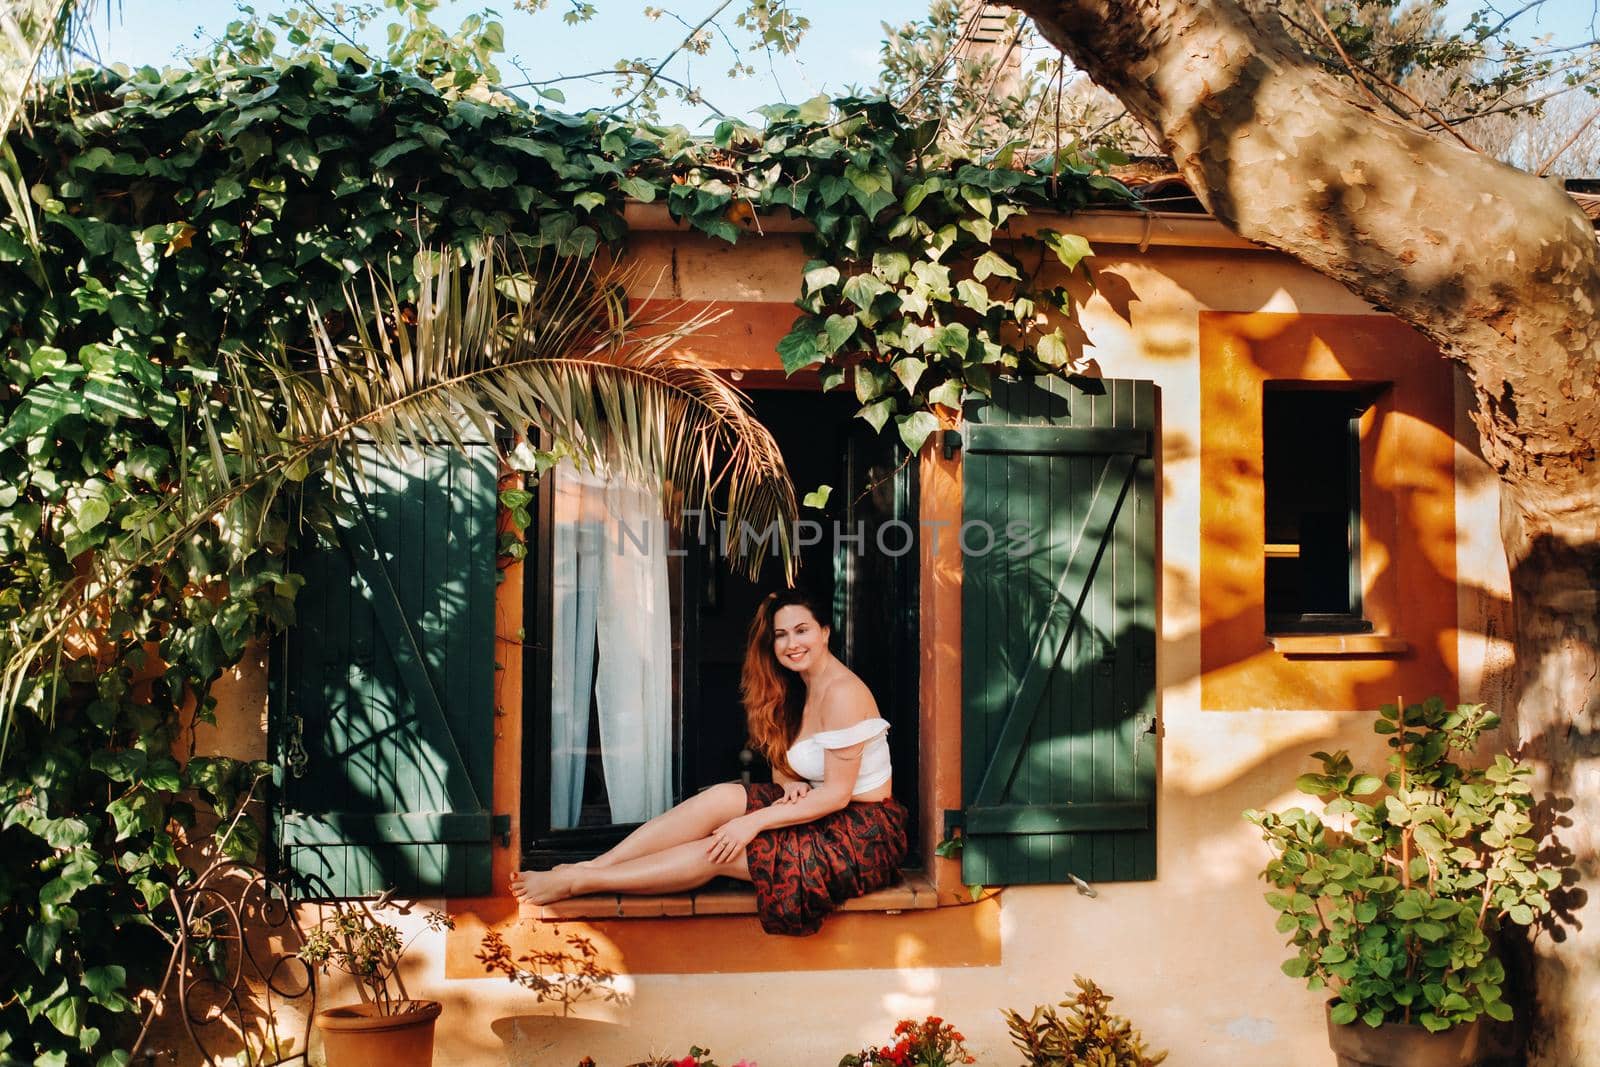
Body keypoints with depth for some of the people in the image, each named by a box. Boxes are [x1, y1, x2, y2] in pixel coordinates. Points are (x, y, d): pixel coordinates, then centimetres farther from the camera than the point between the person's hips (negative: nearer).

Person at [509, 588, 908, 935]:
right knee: (723, 797, -15)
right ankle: (591, 866, -17)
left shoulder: (842, 692, -18)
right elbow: (781, 764, 15)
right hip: (822, 814, 8)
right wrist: (791, 783, -11)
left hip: (863, 831, -8)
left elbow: (838, 793, -21)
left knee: (719, 853, -19)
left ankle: (576, 881, -17)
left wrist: (754, 821, -22)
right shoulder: (797, 691, 12)